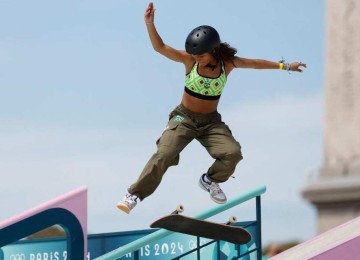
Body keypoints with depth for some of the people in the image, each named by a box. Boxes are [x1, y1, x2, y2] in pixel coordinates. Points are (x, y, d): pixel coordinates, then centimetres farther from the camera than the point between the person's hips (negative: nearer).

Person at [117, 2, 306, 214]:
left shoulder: (227, 63, -7)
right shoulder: (190, 60, -12)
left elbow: (256, 63, 8)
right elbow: (160, 47, -18)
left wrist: (284, 66, 15)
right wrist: (150, 23, -33)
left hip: (211, 122, 2)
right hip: (184, 118, -2)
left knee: (233, 153, -19)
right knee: (163, 156, -19)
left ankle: (210, 181, 11)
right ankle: (134, 196, -12)